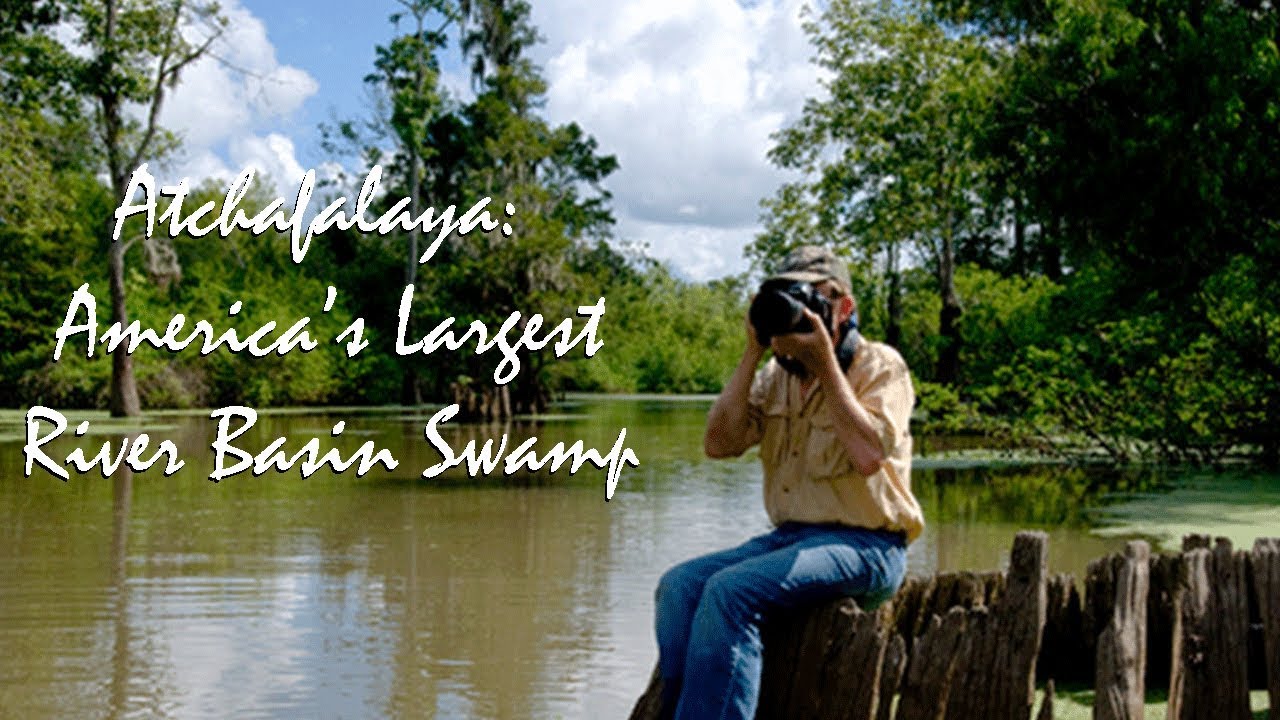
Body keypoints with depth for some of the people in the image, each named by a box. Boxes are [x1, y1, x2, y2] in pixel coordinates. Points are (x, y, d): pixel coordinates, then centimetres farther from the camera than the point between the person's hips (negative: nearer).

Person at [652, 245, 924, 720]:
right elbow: (719, 444, 0)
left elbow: (868, 455, -22)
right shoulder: (777, 375, 12)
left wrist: (823, 361, -18)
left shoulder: (880, 366, -5)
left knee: (730, 590, -28)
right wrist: (754, 353, -5)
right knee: (679, 586, -15)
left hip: (863, 545, -7)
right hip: (789, 535, 7)